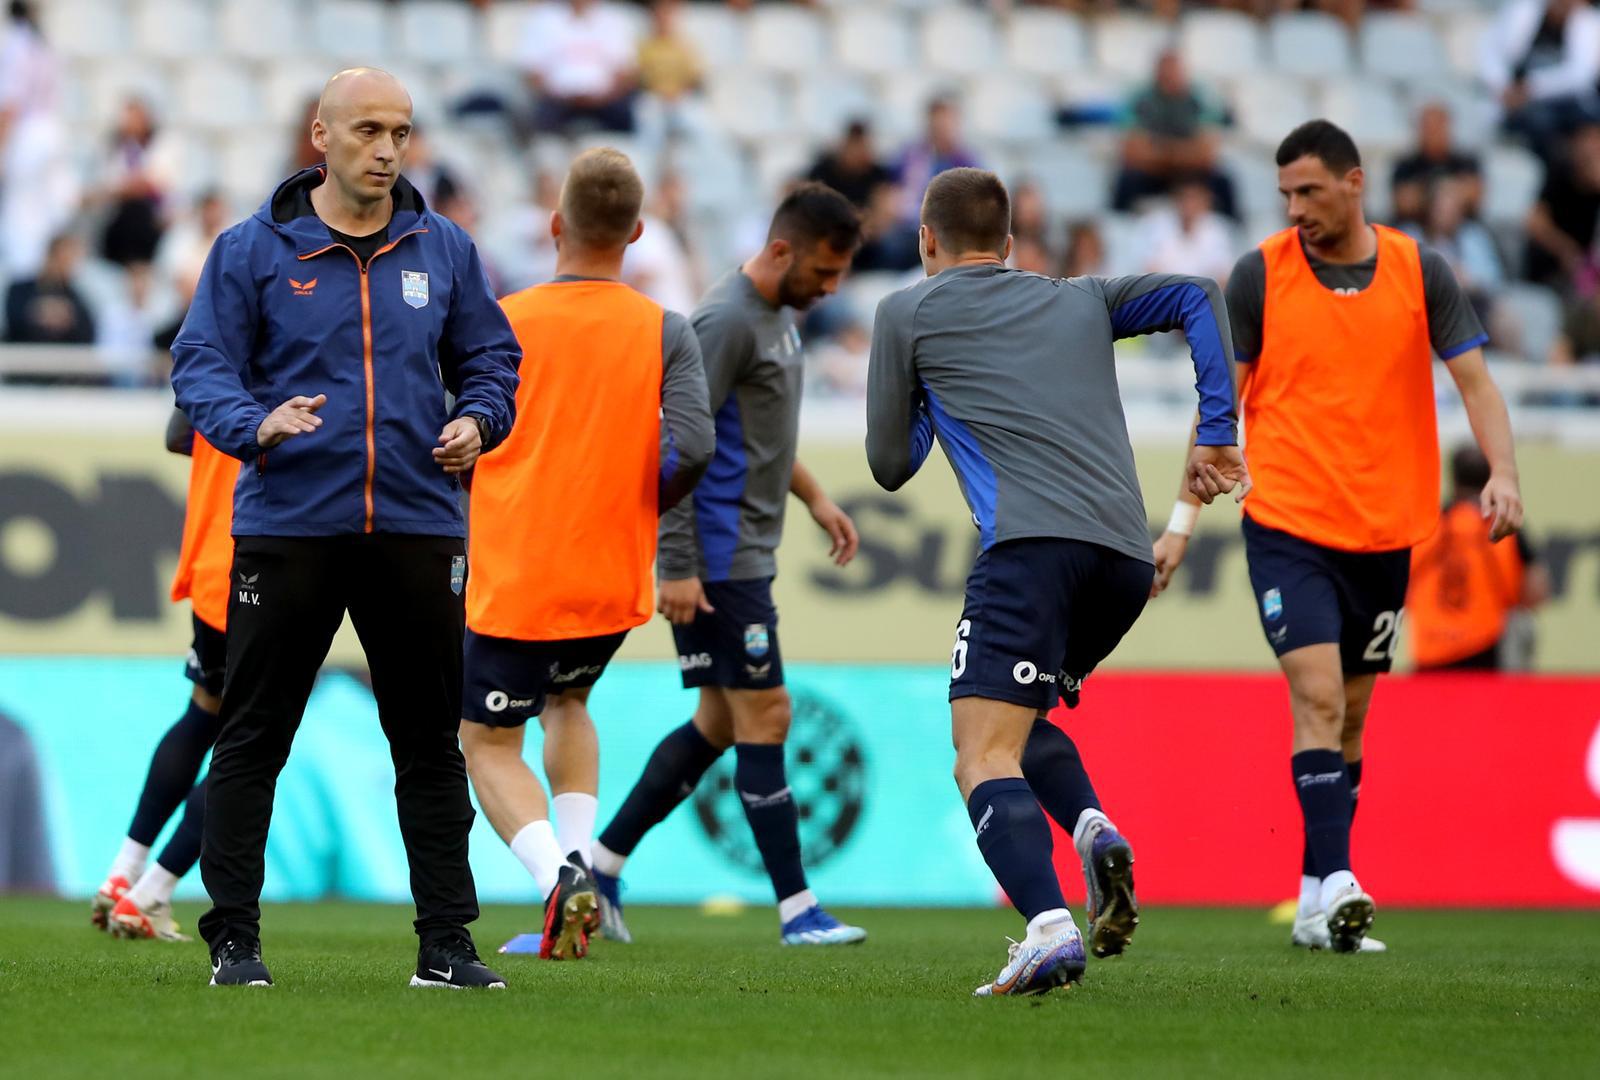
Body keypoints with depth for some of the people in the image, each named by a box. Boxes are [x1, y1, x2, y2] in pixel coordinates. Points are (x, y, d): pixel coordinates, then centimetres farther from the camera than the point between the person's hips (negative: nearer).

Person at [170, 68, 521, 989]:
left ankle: (447, 941, 12)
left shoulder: (443, 250, 9)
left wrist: (478, 419, -4)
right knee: (254, 738, 0)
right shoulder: (254, 249, 0)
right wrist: (255, 422, -22)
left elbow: (491, 355, 17)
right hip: (288, 525, -3)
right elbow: (202, 362, -3)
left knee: (430, 741, 6)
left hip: (418, 526, 3)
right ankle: (233, 938, 7)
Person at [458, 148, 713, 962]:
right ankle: (577, 858, 12)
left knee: (490, 744, 9)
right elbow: (692, 446, -14)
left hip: (513, 580, -3)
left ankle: (557, 874, -17)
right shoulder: (665, 333, -4)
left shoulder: (501, 322, -6)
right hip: (614, 584, 3)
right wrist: (633, 506, 6)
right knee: (567, 702, 30)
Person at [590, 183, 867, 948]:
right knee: (764, 715, -8)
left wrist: (814, 497, 21)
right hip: (718, 559, -10)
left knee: (721, 724, 11)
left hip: (746, 554, 10)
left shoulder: (777, 314, 13)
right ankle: (797, 909, -5)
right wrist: (677, 568, -22)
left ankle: (600, 866, 17)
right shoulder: (727, 321, -18)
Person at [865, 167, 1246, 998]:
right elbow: (1197, 297, 20)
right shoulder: (1080, 302, 27)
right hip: (1127, 556, 6)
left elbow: (890, 464, 17)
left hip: (1032, 547, -6)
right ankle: (1093, 831, -3)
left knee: (983, 759, -10)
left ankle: (1050, 927, -35)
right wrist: (1216, 430, 14)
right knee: (1014, 719, 26)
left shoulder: (906, 314, 16)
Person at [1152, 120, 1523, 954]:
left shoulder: (1419, 272, 2)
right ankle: (1337, 885, -24)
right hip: (1287, 527, -3)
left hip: (1385, 532, 3)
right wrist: (1184, 516, -1)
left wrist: (1502, 472, -18)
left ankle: (1314, 906, 18)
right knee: (1318, 698, -17)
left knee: (1349, 717, 9)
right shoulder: (1260, 275, -2)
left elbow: (1474, 380, 0)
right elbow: (1220, 399, 3)